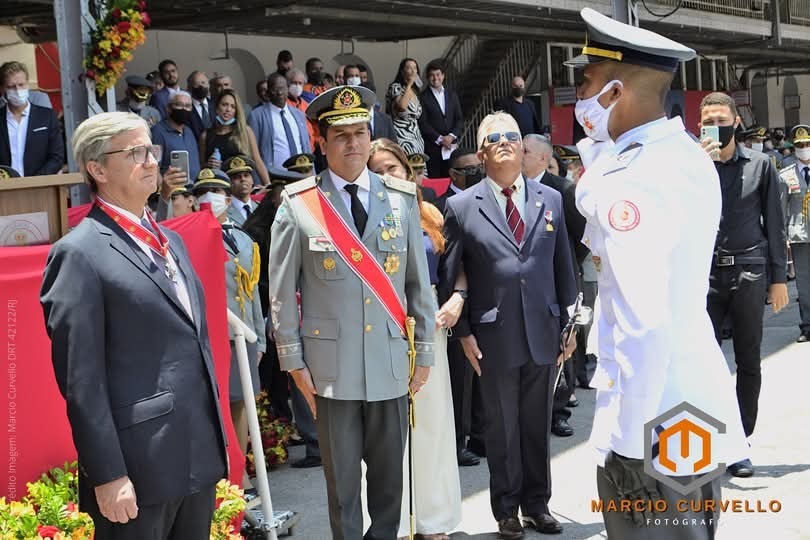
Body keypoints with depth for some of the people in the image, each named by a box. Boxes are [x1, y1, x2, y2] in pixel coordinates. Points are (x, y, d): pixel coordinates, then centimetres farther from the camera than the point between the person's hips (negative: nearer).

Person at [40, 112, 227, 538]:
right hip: (140, 469, -7)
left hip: (199, 455, 7)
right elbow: (81, 380, -14)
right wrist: (108, 476, -17)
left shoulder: (168, 241, 14)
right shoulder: (80, 253, -11)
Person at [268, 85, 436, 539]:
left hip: (392, 364, 2)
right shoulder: (298, 206, -3)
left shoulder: (402, 200, 4)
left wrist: (425, 352, 7)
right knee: (341, 476, 9)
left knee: (390, 473, 12)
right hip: (332, 365, -2)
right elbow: (282, 292, 0)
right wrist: (294, 361, -2)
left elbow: (419, 281, 7)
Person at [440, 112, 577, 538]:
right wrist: (463, 332, -5)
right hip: (494, 337, -2)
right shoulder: (461, 206, -1)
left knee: (538, 424, 13)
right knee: (502, 428, 9)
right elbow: (450, 275, 0)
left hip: (543, 332, 2)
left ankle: (537, 505, 27)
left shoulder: (550, 199, 7)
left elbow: (563, 266, 9)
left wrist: (568, 323, 7)